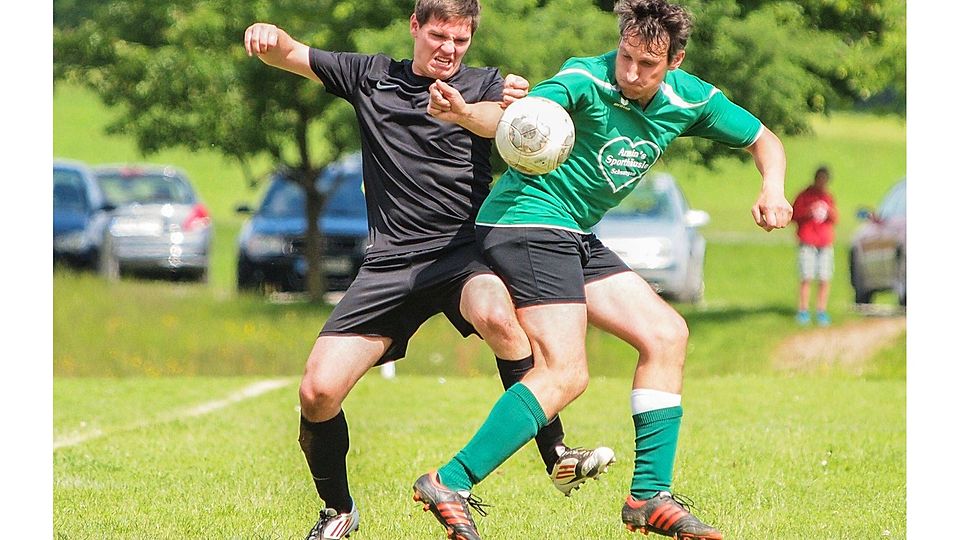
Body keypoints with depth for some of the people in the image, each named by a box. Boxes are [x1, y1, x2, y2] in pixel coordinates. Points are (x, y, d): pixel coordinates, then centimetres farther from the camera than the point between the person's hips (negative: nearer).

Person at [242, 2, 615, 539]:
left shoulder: (483, 85, 6)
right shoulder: (371, 76, 14)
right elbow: (290, 56, 15)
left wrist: (521, 108, -35)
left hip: (462, 250, -2)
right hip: (390, 261, 3)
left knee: (495, 315, -38)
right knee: (318, 391, -9)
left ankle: (558, 456, -26)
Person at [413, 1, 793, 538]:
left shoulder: (690, 100, 2)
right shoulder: (586, 81, -19)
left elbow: (763, 139, 15)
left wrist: (772, 190, -7)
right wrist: (465, 112, -59)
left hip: (576, 238, 8)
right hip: (526, 219, -8)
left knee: (667, 334, 6)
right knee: (565, 373, -20)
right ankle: (451, 484, -23)